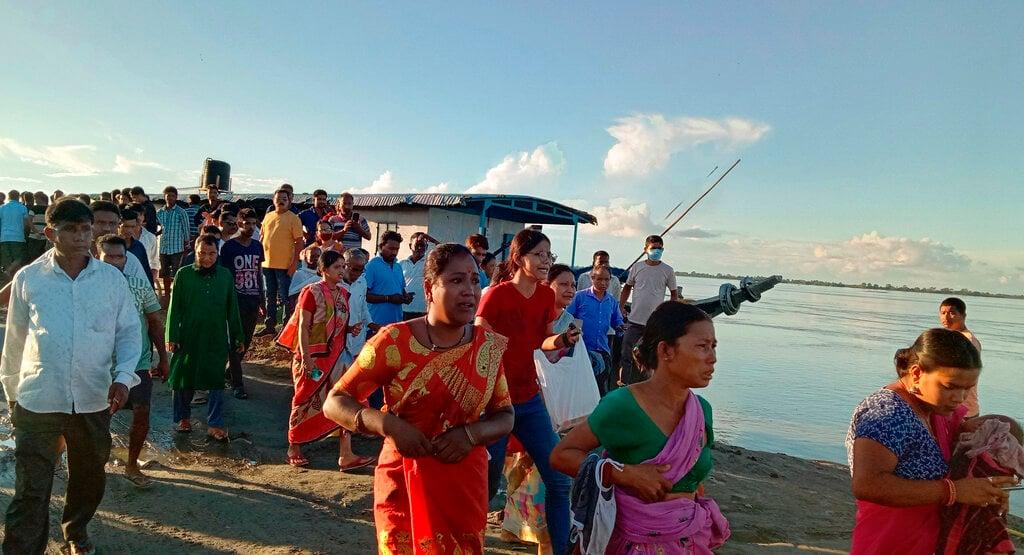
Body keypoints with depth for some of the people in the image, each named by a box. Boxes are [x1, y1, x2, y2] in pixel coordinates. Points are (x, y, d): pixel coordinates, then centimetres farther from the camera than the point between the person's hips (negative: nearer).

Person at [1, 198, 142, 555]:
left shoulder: (112, 278, -2)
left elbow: (129, 332, 2)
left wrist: (124, 376, -12)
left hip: (94, 400, 2)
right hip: (37, 401, -2)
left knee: (89, 477, 21)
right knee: (31, 490, 1)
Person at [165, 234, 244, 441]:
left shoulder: (225, 275, 2)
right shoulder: (184, 274, -4)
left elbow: (232, 309, 8)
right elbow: (174, 308, -2)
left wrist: (238, 337, 8)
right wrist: (172, 337, -6)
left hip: (217, 339, 1)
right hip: (188, 337, -1)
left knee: (216, 382, 3)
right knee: (183, 380, 11)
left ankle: (215, 424, 12)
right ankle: (183, 418, 31)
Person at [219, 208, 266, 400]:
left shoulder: (257, 246, 9)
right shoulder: (229, 246, -7)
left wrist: (262, 299, 15)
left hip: (253, 300, 5)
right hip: (235, 299, -5)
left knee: (246, 341, 11)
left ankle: (229, 372, 31)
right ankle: (237, 384, 4)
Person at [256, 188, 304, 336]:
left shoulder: (293, 218, -6)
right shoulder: (268, 216, 12)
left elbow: (299, 243, -9)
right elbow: (262, 238, 18)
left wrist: (294, 263, -15)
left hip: (284, 265, -6)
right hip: (267, 263, 6)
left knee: (285, 297, -1)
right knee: (270, 296, 14)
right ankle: (270, 326, 24)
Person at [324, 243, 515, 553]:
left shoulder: (489, 346, -4)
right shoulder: (395, 341, -14)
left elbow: (505, 417, 4)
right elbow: (334, 403, -10)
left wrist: (471, 433, -17)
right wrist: (387, 424, -27)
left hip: (466, 487, 3)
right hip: (404, 485, -3)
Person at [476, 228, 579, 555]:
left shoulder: (546, 296, 3)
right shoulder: (496, 295, -15)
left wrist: (561, 341, -5)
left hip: (530, 399, 6)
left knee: (559, 481, 5)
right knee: (487, 485, 5)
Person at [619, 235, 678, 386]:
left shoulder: (667, 271, 1)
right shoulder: (637, 267, 4)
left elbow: (674, 293, 10)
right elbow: (627, 287, 15)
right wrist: (621, 307, 7)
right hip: (634, 321, 0)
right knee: (627, 356, -2)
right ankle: (623, 383, 8)